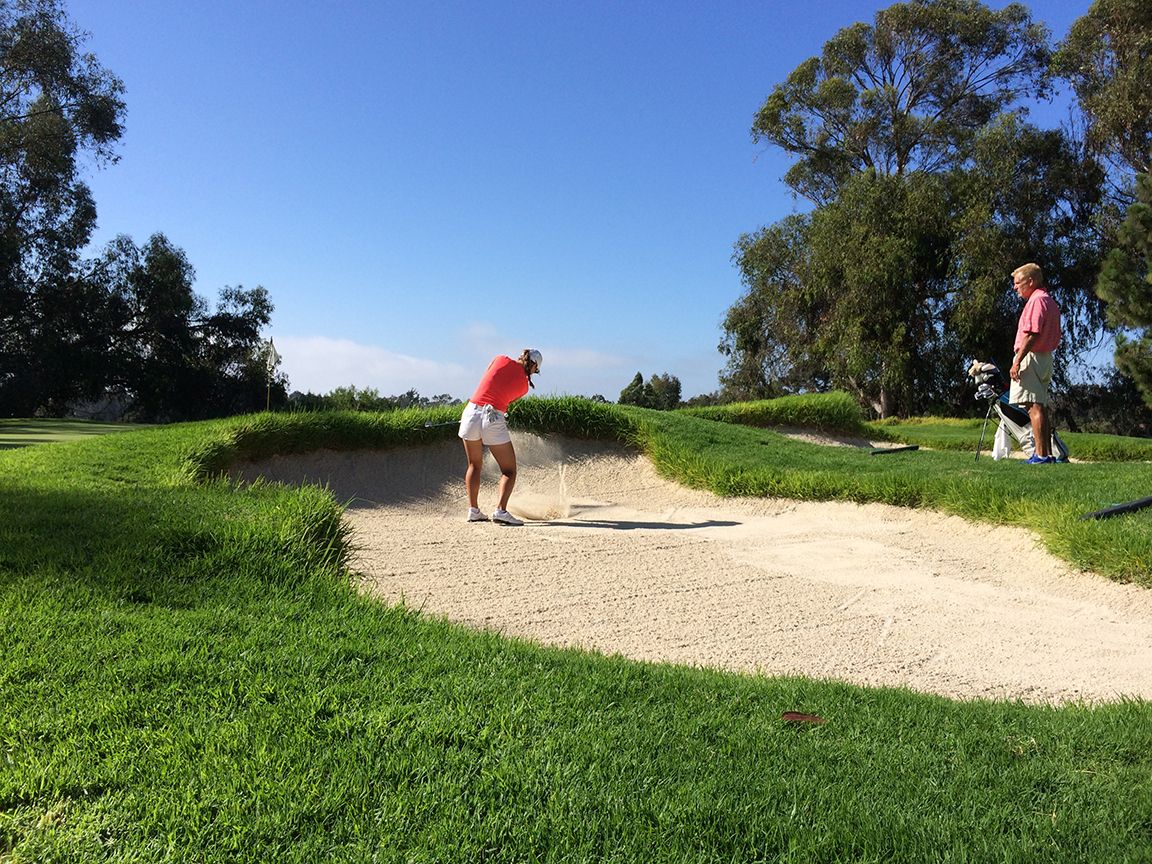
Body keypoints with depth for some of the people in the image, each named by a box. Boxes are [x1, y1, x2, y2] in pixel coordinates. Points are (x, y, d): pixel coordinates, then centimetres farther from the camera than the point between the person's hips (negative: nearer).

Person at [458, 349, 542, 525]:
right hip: (493, 420, -4)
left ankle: (473, 509, 15)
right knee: (509, 471, 7)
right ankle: (500, 510, -13)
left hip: (471, 412, 4)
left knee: (474, 465, 21)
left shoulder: (501, 360, 6)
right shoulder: (524, 385, 2)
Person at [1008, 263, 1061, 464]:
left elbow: (1031, 334, -21)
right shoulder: (1051, 302, 20)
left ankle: (1041, 455, -14)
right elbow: (1056, 339, 22)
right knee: (1041, 408, 11)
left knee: (1034, 407, -11)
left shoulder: (1036, 300, -12)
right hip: (1046, 358, 10)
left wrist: (1017, 362, -21)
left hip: (1031, 357, -10)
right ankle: (1048, 455, 12)